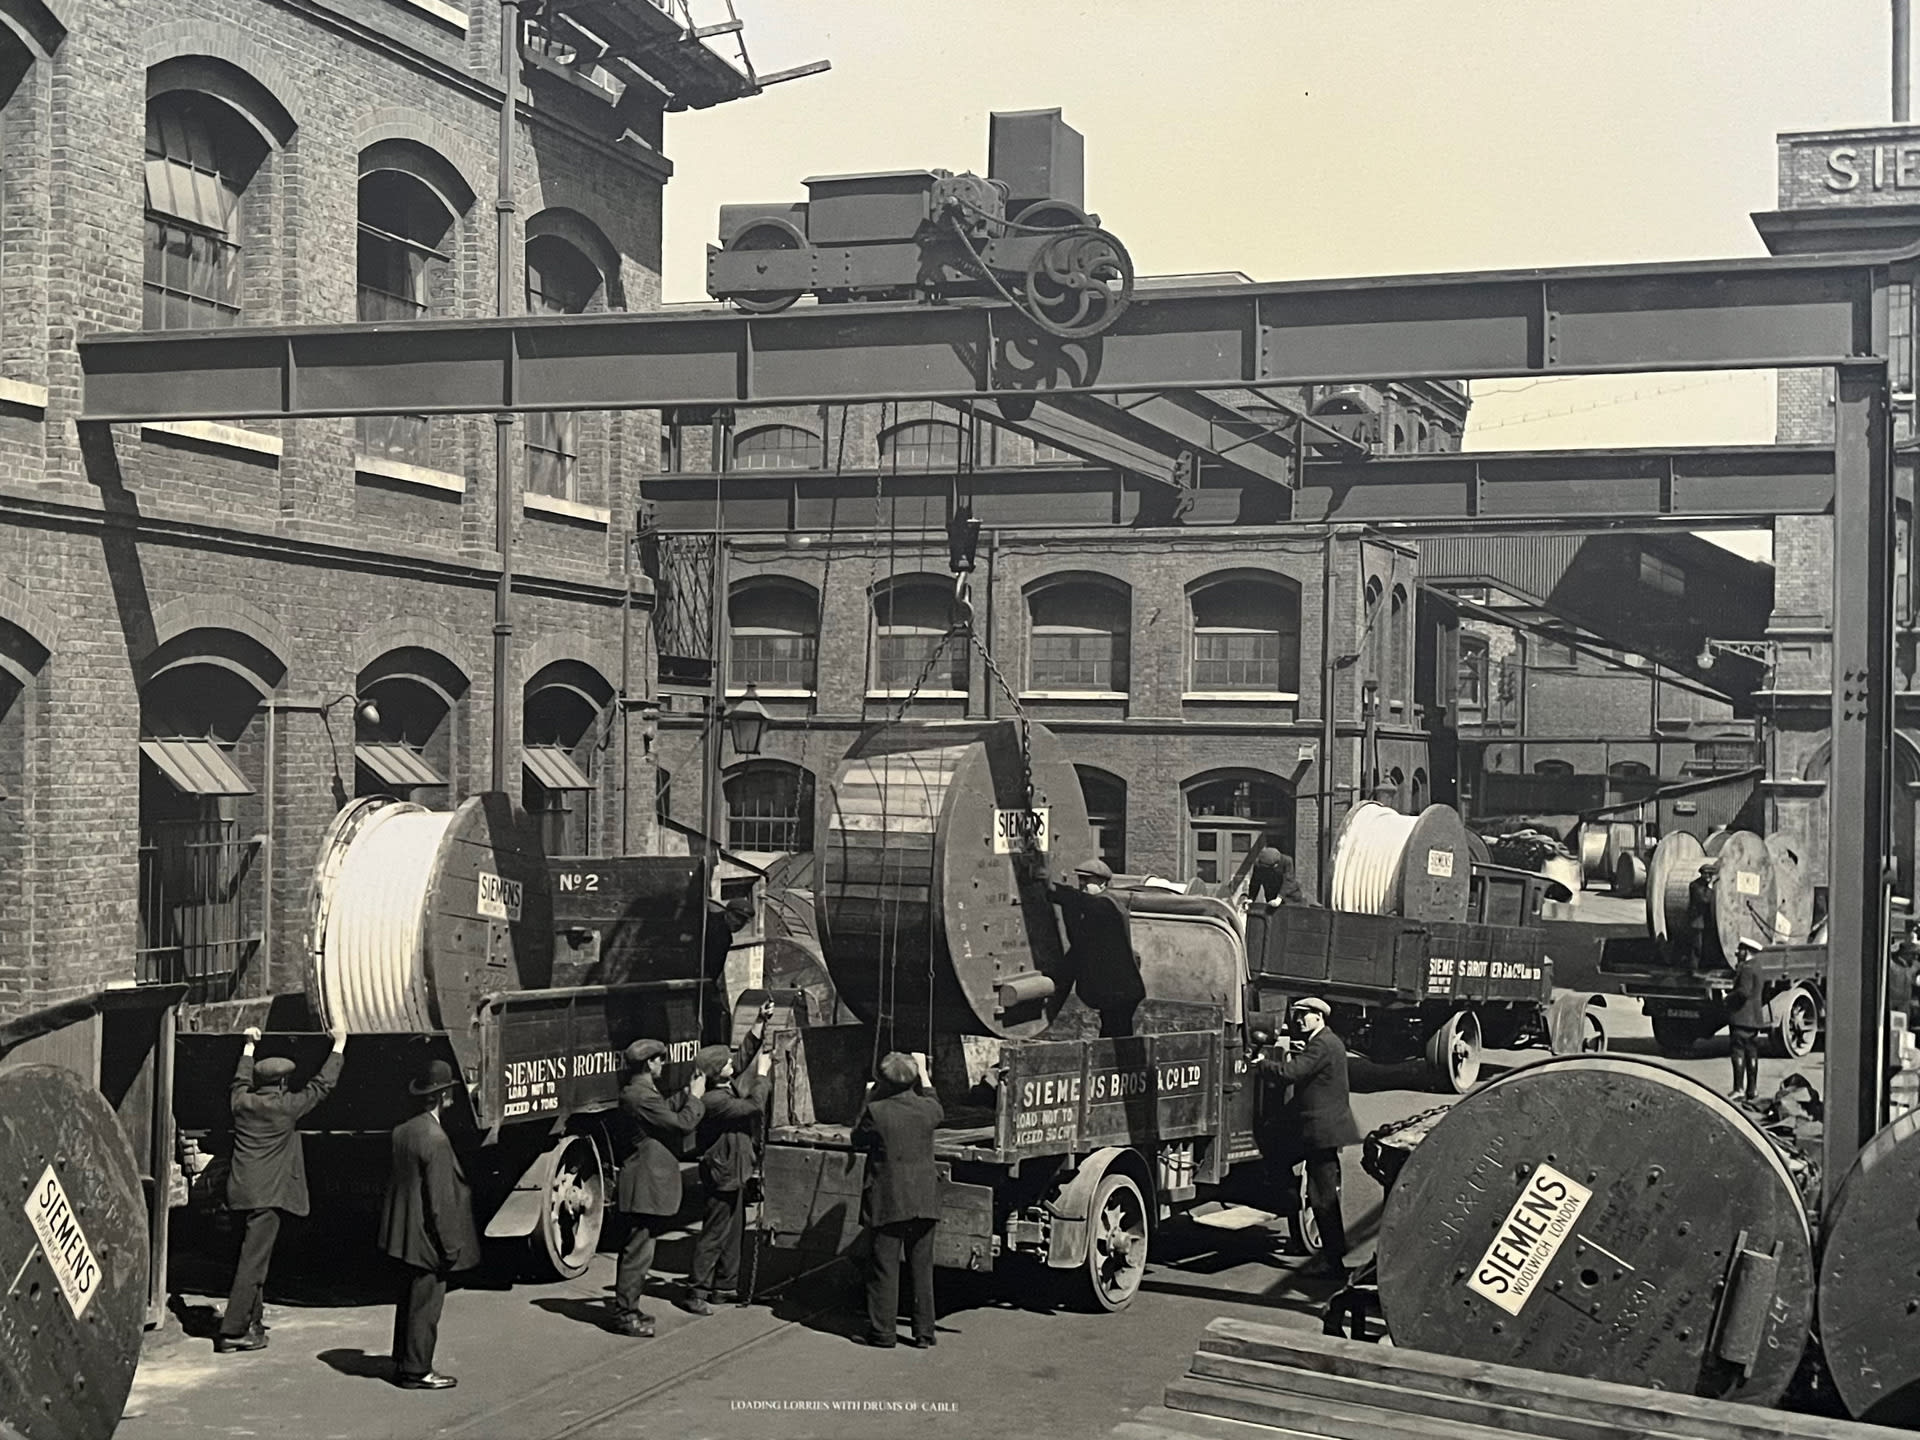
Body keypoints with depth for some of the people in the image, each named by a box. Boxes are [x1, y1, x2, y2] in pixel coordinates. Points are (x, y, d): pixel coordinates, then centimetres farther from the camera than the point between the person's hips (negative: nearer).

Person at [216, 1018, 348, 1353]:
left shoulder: (242, 1102, 6)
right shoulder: (286, 1106, -7)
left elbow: (241, 1081, 30)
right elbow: (323, 1085, 2)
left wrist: (249, 1046, 43)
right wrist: (339, 1043, 12)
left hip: (242, 1192, 7)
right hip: (268, 1194, -7)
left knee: (254, 1257, 18)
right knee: (253, 1259, -7)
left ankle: (250, 1322, 26)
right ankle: (232, 1331, -10)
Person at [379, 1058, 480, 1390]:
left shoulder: (402, 1132, 4)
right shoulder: (435, 1140, -23)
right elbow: (440, 1201, -22)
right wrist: (450, 1247, -14)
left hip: (405, 1235, 9)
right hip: (427, 1238, -9)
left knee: (408, 1300, 19)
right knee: (426, 1304, 2)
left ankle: (403, 1363, 29)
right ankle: (417, 1371, 9)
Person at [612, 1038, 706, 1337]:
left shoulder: (633, 1090, 13)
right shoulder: (643, 1096, -21)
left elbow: (666, 1109, 23)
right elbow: (682, 1123, -20)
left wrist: (688, 1093, 17)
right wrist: (696, 1097, -5)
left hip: (643, 1184, 11)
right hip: (646, 1186, -11)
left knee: (636, 1248, 17)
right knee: (639, 1251, -5)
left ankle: (626, 1308, 25)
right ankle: (625, 1314, 1)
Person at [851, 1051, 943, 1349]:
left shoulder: (876, 1112, -15)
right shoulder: (927, 1109, -3)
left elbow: (858, 1140, 3)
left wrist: (872, 1097, 10)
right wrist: (923, 1071, 32)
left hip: (887, 1202, -4)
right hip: (923, 1201, 4)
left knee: (884, 1268, 5)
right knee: (922, 1268, 11)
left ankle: (883, 1332, 9)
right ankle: (924, 1333, 14)